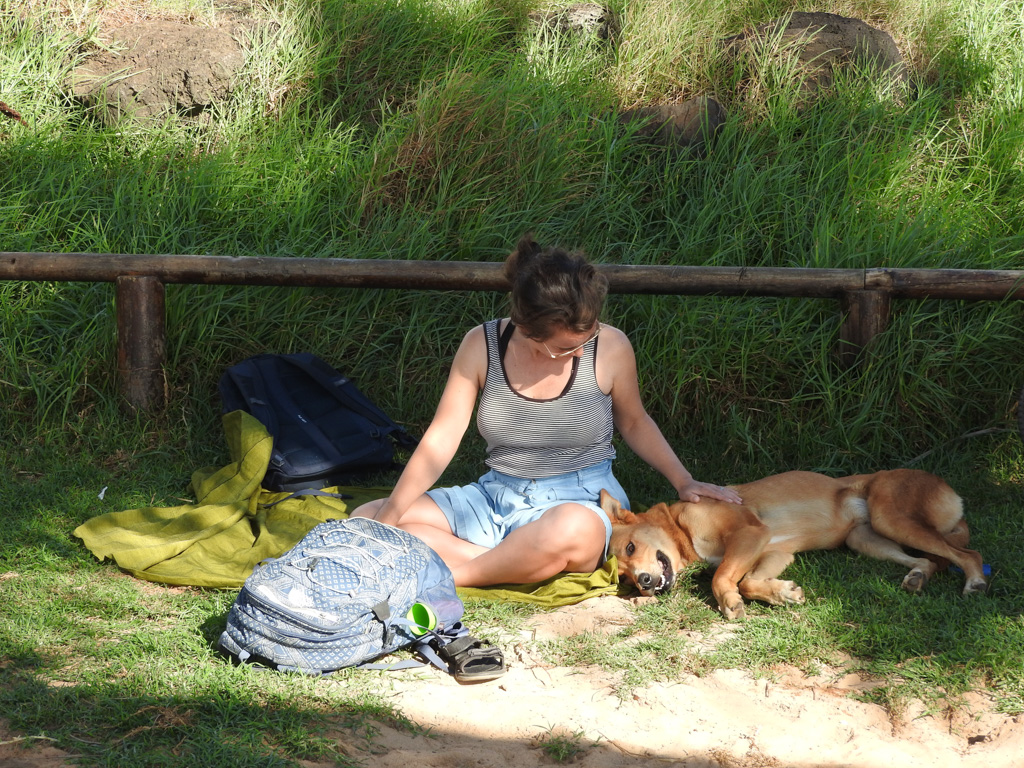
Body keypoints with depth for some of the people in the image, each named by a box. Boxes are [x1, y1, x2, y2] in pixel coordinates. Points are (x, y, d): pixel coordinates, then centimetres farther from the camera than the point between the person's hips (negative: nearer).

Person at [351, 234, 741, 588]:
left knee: (571, 530, -43)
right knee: (364, 519, -13)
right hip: (495, 497, 4)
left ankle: (450, 576, -21)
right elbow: (441, 440, -5)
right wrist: (386, 518, -12)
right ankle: (516, 565, -24)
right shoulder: (482, 345, -7)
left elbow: (634, 423, 11)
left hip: (580, 503, -3)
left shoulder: (610, 347, -8)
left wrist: (683, 481, 0)